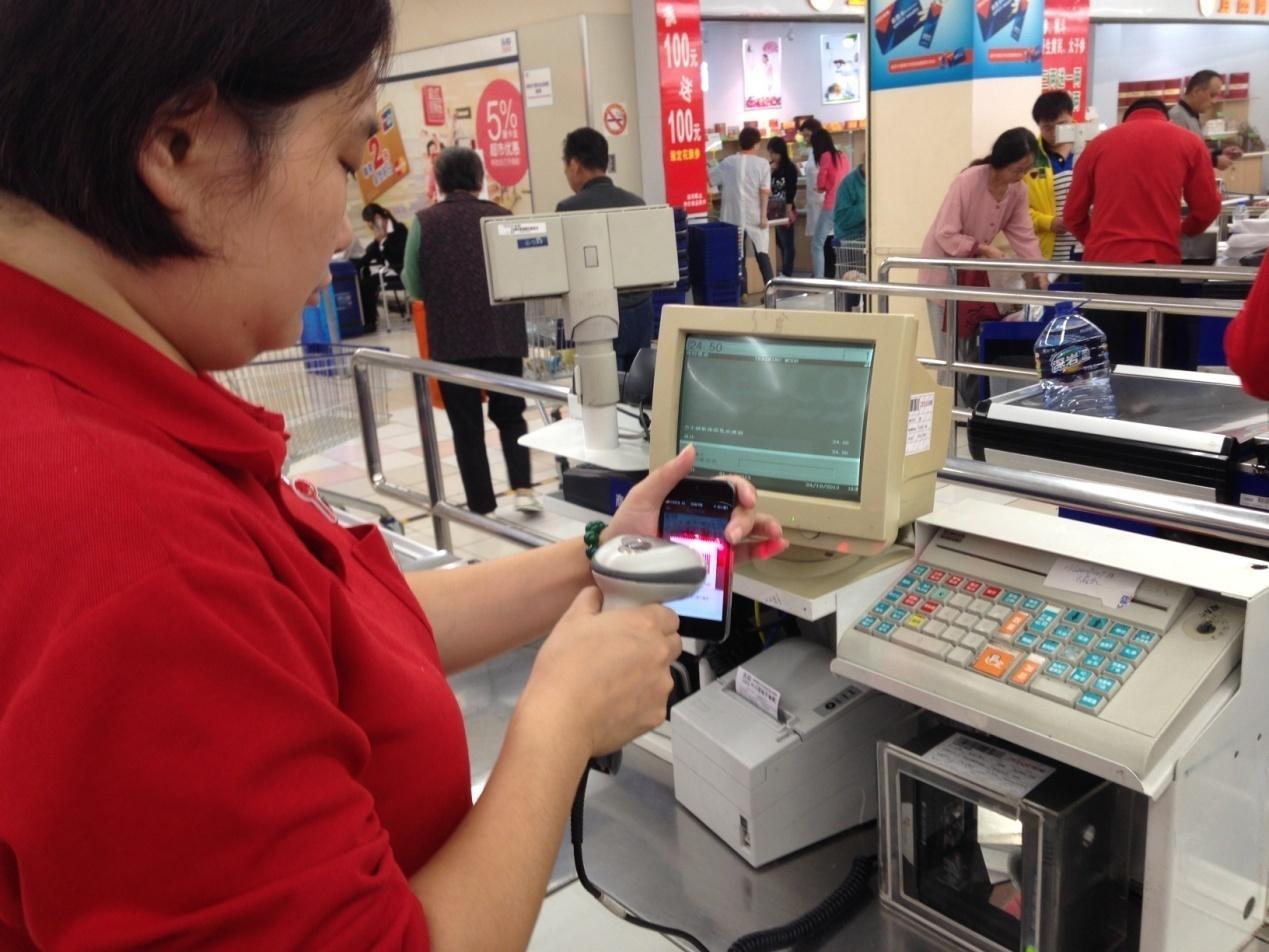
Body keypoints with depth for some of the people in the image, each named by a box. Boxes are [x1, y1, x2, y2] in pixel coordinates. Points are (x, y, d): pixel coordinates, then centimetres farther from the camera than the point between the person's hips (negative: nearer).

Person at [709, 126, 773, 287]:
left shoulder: (728, 162, 2)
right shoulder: (762, 164, -3)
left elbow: (709, 179, 6)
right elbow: (765, 192, -9)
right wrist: (764, 215, -6)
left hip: (733, 216, 1)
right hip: (754, 216, -1)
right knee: (762, 253, 7)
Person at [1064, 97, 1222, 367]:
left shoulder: (1099, 143, 12)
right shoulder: (1189, 142, 10)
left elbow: (1073, 214, 13)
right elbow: (1207, 208, 11)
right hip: (1158, 263, -1)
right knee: (1161, 363, 6)